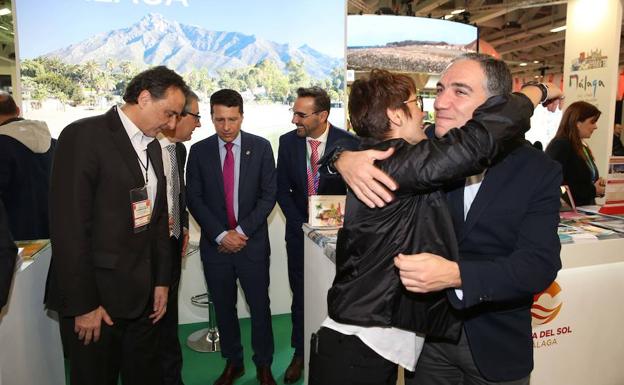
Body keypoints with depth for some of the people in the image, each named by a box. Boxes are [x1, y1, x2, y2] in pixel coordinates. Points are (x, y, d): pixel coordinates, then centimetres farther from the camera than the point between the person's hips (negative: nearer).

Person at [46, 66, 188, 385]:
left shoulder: (153, 146, 10)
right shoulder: (84, 135, -13)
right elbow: (68, 226, -17)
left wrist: (162, 281, 12)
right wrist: (83, 304, -15)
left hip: (141, 294, 7)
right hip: (95, 293, -6)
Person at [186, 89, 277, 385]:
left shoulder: (261, 147, -2)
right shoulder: (199, 151, 1)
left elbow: (268, 195, -4)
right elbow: (194, 198, -1)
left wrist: (242, 231, -12)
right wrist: (220, 235, -10)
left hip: (252, 243, -1)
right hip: (215, 245, 2)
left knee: (259, 307, 8)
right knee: (223, 308, 14)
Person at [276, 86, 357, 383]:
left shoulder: (348, 142, -10)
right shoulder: (288, 141, -2)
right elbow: (283, 189, 3)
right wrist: (301, 224, -4)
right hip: (300, 230, 2)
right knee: (300, 295, 11)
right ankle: (300, 353, 28)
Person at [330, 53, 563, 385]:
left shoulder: (539, 171, -13)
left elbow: (540, 264, -21)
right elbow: (350, 145, -5)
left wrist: (455, 274, -36)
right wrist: (345, 158, -29)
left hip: (495, 344, -1)